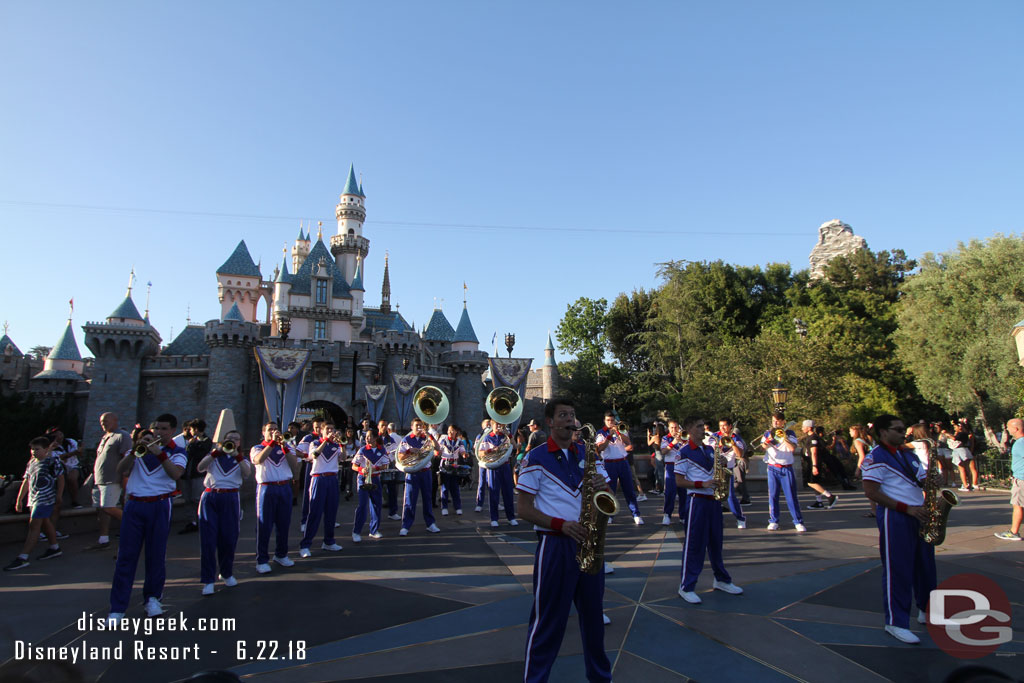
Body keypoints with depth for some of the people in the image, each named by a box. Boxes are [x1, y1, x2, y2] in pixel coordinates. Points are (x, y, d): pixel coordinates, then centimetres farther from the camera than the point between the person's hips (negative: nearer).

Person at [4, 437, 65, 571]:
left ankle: (23, 558, -10)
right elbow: (26, 481, 18)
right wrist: (19, 499, 18)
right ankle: (54, 548, 28)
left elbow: (60, 479, -5)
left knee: (34, 526, -9)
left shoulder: (53, 462, -8)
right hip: (33, 499, 8)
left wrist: (58, 497, -7)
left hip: (45, 499, -8)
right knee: (45, 523, 16)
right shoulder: (31, 462, 12)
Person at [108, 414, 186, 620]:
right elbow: (120, 470, 2)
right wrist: (135, 450, -12)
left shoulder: (177, 452, 5)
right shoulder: (141, 446, 13)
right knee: (126, 556, 1)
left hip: (159, 506, -2)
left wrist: (158, 452, -22)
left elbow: (176, 473, -15)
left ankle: (152, 598, 21)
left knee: (156, 555, 5)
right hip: (134, 505, 2)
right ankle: (117, 607, 6)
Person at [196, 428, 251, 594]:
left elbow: (247, 473, -6)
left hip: (230, 499, 1)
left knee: (229, 539, 4)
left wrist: (236, 454, -11)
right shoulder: (214, 456, 16)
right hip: (209, 497, 0)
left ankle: (227, 573, 23)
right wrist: (217, 451, -9)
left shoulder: (241, 460, 17)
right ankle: (208, 580, 3)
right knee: (208, 539, -5)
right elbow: (200, 468, -3)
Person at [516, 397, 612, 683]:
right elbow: (524, 508, -6)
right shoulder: (536, 459, -5)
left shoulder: (588, 454, 9)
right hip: (554, 544, -4)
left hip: (589, 542, 5)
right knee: (548, 619, 3)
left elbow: (607, 496, 13)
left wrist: (603, 488, -11)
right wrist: (561, 524, -19)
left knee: (593, 613, 15)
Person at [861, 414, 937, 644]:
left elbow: (921, 479, 22)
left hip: (918, 515, 8)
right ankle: (896, 622, 5)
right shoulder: (876, 457, -10)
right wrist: (906, 508, -18)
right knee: (897, 569, -3)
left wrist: (931, 483, -3)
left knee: (925, 565, 18)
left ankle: (927, 611, 36)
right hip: (894, 517, -8)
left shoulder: (909, 454, 16)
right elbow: (871, 492, -16)